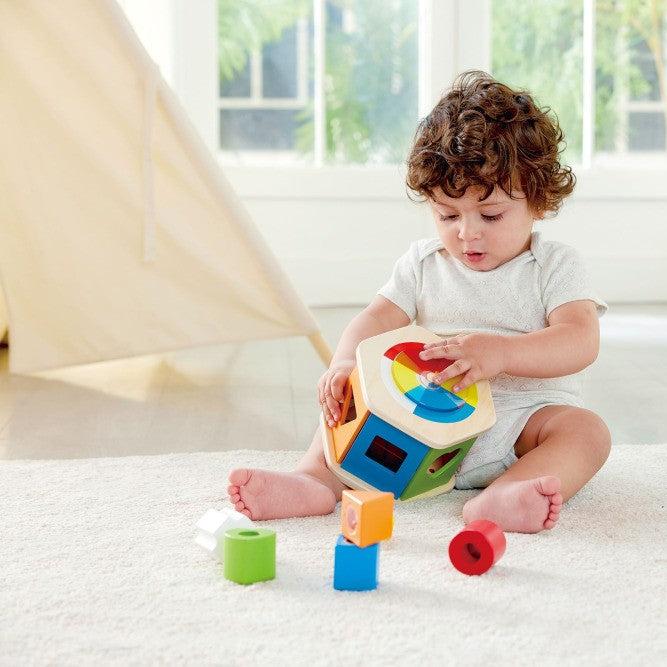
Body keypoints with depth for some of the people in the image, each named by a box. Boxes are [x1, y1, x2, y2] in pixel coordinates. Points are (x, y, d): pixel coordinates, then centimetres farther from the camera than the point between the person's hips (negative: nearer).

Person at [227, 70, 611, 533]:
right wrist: (345, 363, -24)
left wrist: (499, 353, -35)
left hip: (524, 417, -3)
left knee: (586, 430, -30)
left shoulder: (555, 266, -3)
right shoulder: (424, 263, 9)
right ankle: (317, 479, -34)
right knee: (352, 401, -11)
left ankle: (502, 497, -54)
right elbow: (378, 319, 0)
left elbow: (581, 342, -17)